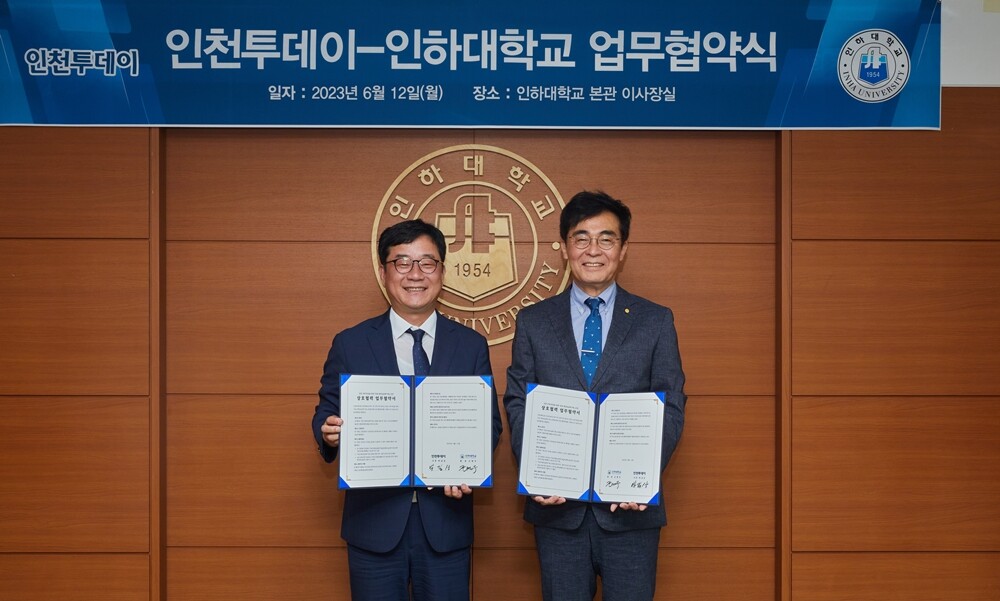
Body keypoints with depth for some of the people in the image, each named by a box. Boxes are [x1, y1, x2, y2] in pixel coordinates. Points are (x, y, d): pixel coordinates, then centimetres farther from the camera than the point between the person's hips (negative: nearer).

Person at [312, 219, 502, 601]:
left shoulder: (472, 346, 5)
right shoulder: (350, 344, 3)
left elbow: (490, 423, 5)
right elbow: (326, 415, 5)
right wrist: (330, 432, -18)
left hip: (446, 519, 1)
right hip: (374, 521, -1)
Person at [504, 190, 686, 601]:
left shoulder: (656, 321, 5)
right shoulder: (532, 322, 7)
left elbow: (671, 408, 1)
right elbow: (517, 404, 4)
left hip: (631, 508, 0)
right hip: (557, 506, 1)